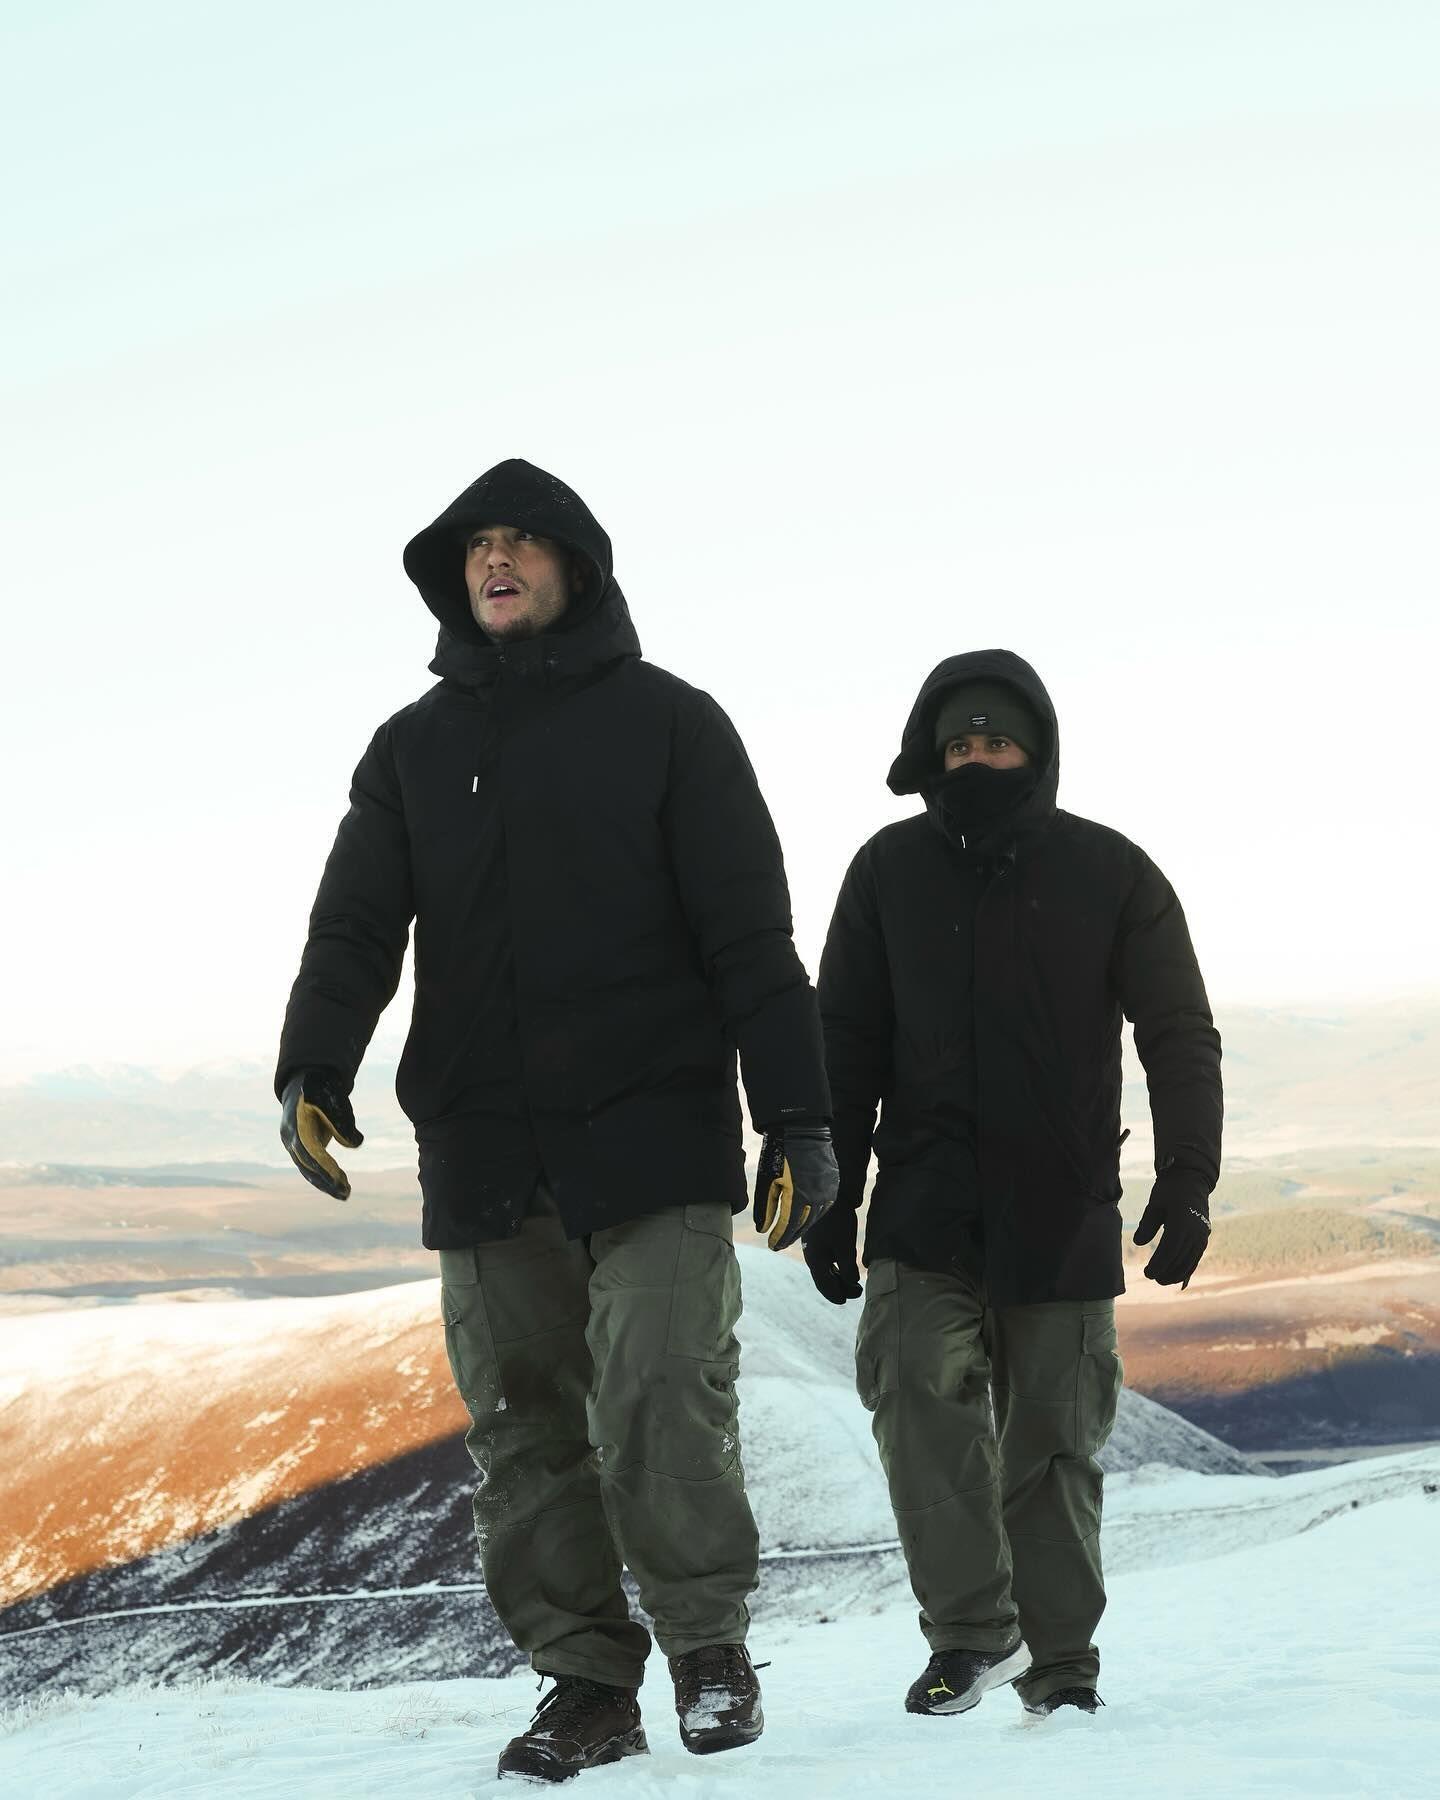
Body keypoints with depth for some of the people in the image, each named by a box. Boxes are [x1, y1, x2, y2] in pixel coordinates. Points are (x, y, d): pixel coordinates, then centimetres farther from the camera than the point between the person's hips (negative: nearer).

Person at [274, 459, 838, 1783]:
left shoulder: (667, 723, 5)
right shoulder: (413, 749, 15)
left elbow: (750, 932, 1)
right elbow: (355, 929, 6)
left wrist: (799, 1117, -7)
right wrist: (313, 1073, -13)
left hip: (653, 1136, -3)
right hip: (482, 1155, 4)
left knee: (663, 1399, -12)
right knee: (524, 1426, 4)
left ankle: (710, 1645, 5)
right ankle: (587, 1678, 14)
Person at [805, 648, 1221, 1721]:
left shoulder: (1111, 875, 1)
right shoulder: (890, 872, 4)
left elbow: (1181, 1039, 1)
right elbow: (846, 1044, 10)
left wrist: (1186, 1184, -10)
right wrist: (831, 1199, 6)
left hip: (1064, 1219, 0)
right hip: (924, 1210, 1)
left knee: (1053, 1444, 6)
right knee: (922, 1388, -20)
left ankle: (1060, 1663, 18)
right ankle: (971, 1630, -12)